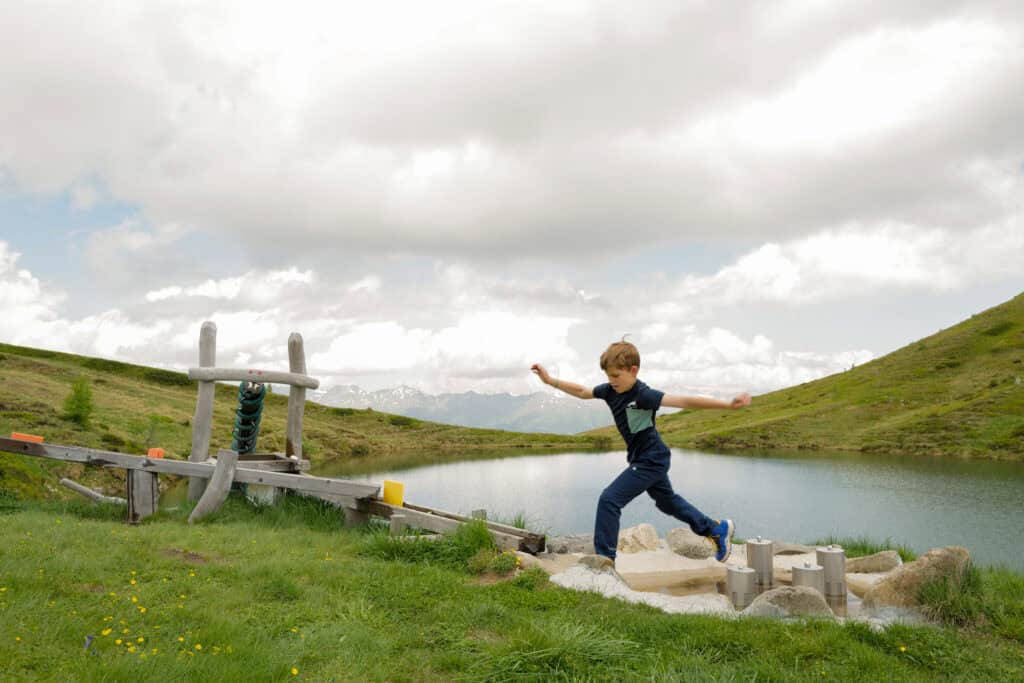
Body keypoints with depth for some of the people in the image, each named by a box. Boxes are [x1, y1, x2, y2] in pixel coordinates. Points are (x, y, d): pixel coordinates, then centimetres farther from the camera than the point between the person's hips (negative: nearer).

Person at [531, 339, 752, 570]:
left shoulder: (643, 395, -27)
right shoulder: (610, 390, -5)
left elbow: (684, 401, -36)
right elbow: (582, 391, 10)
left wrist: (728, 404, -43)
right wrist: (550, 380, 5)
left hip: (651, 461, -9)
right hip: (646, 459, 9)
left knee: (609, 500, -14)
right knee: (667, 501, 26)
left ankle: (604, 559, -4)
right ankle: (718, 529, 42)